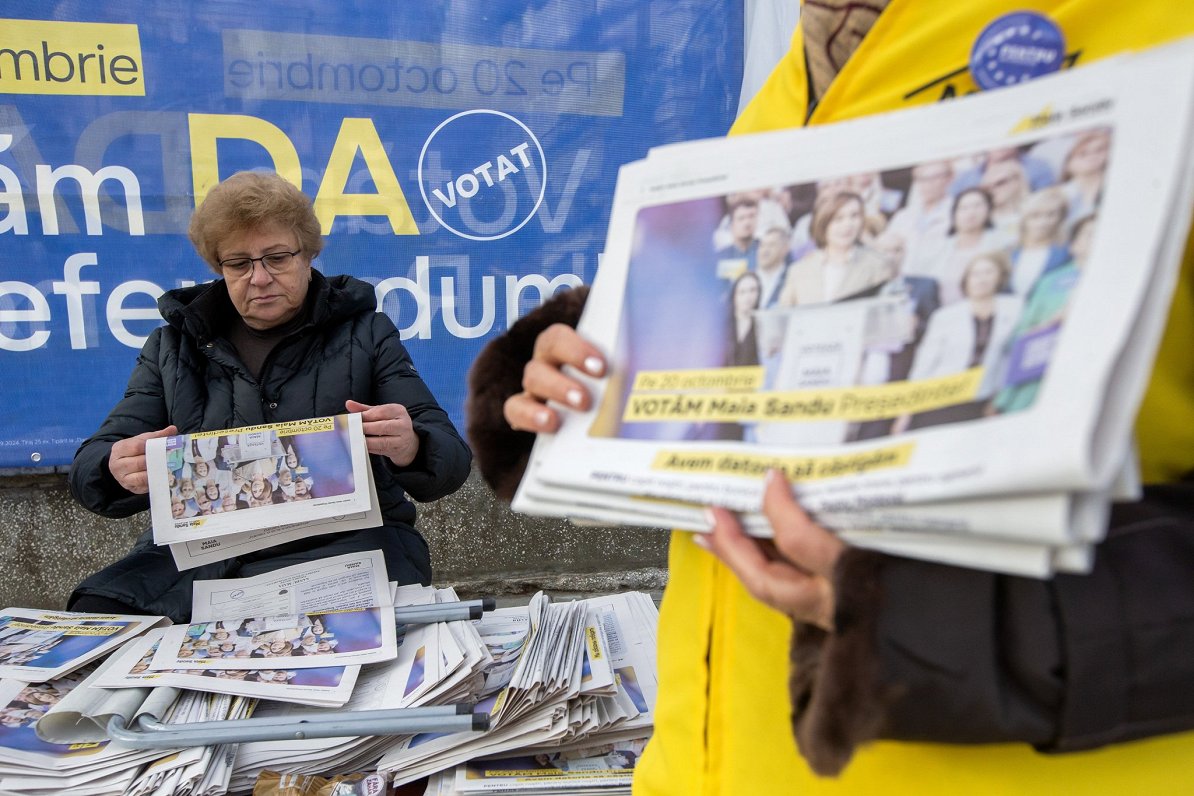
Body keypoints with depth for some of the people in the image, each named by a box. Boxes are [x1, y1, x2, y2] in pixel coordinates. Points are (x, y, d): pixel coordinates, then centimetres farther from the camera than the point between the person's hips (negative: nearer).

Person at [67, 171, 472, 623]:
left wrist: (410, 449, -25)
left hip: (340, 546, -3)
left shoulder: (364, 333, 9)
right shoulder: (172, 346, 15)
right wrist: (119, 470, -16)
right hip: (199, 552, 3)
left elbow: (451, 460, 0)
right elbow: (90, 471, 10)